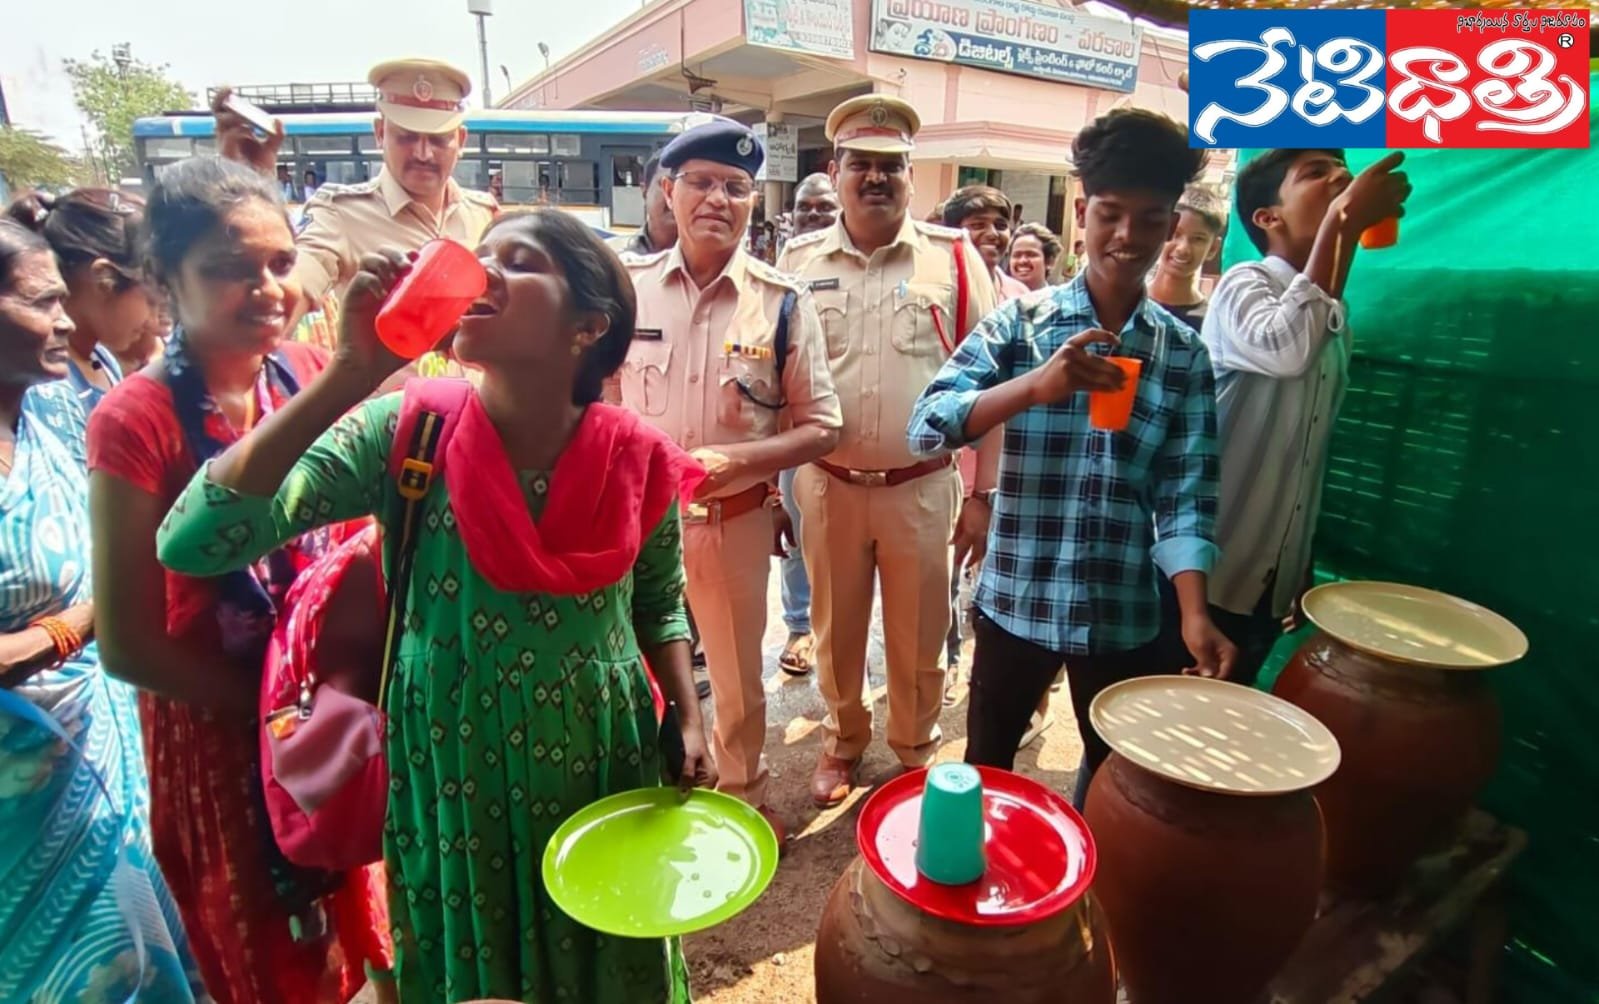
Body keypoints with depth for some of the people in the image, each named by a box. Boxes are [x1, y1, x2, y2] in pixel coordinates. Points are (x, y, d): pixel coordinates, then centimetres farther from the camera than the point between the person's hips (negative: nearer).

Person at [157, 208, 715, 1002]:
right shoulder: (406, 433, -16)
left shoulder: (638, 461, -12)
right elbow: (196, 542, -26)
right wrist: (353, 372, -32)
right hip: (452, 776, -1)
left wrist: (690, 722, -7)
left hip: (604, 767, 1)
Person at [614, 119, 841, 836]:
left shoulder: (782, 302, -6)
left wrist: (732, 459, -19)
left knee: (738, 677, 17)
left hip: (735, 520, -1)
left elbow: (820, 427, -5)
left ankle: (745, 795, 44)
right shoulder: (628, 286, -3)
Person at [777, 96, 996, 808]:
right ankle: (842, 741, 40)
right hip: (826, 484, 1)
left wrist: (984, 490, -3)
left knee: (919, 638, 13)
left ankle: (917, 750, 38)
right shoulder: (800, 261, 3)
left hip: (922, 487, -1)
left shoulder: (954, 256, -2)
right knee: (836, 630, 16)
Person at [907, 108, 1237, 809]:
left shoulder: (1184, 354, 1)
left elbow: (1186, 496, -4)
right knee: (986, 769, 16)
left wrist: (1194, 614, -18)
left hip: (1123, 613, 2)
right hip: (1015, 598, -1)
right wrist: (1034, 386, -31)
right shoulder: (1021, 321, -5)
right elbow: (926, 429, -16)